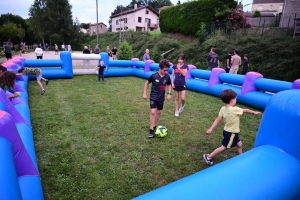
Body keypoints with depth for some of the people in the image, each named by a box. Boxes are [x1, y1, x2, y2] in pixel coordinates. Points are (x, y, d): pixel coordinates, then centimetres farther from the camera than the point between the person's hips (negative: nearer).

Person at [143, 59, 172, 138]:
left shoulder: (167, 77, -7)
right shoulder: (154, 76, -17)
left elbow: (169, 85, 12)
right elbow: (147, 83, -3)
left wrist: (169, 93, 0)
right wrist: (144, 93, -5)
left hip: (161, 98, 5)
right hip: (153, 97, -4)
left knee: (159, 112, 13)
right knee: (153, 112, -13)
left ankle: (154, 126, 32)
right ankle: (151, 130, -5)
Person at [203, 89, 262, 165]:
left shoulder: (223, 109, -7)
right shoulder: (235, 109, -25)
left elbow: (218, 119, -9)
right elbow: (245, 110, -6)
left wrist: (211, 128, -8)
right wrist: (254, 112, 11)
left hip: (227, 131, 8)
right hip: (231, 133, -8)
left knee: (239, 144, 22)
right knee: (224, 147, 3)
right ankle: (209, 157, 9)